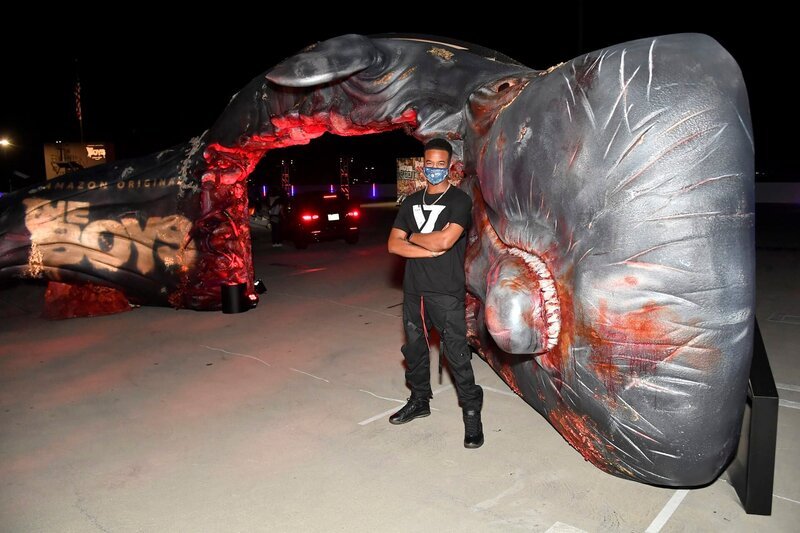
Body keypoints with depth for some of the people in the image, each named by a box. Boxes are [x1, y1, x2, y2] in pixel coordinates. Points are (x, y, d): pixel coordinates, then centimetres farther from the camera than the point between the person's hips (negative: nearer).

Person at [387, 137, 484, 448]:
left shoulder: (459, 201, -5)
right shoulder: (411, 202, 12)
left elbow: (445, 240, -20)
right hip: (413, 291, 6)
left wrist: (413, 237, -4)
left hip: (446, 293, -6)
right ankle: (419, 401, 34)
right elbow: (394, 245, 2)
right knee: (414, 349, 17)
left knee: (457, 355, -3)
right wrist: (429, 250, -11)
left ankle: (472, 413, 10)